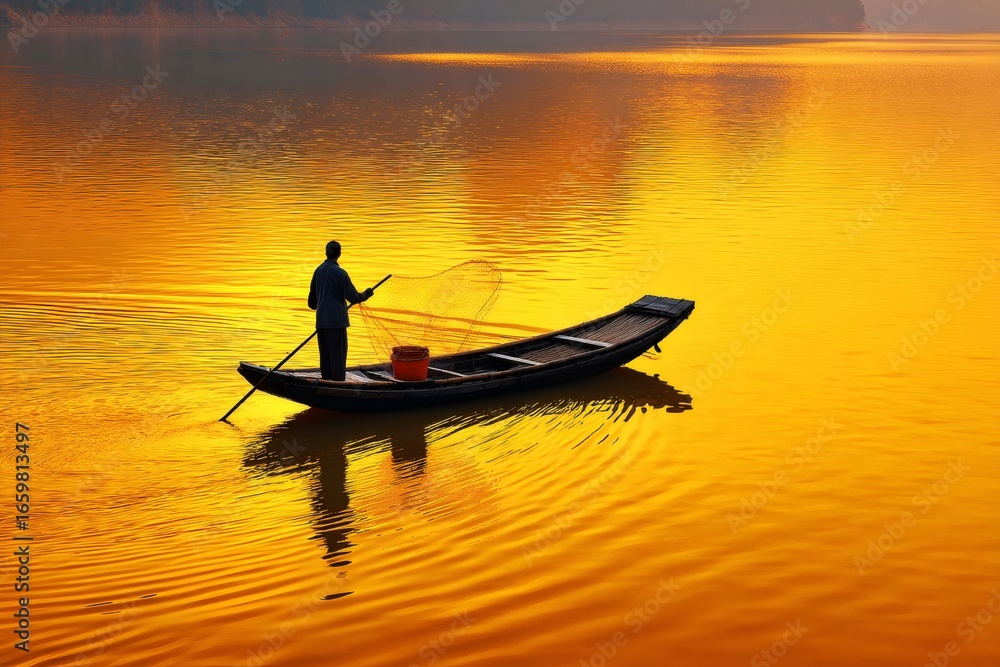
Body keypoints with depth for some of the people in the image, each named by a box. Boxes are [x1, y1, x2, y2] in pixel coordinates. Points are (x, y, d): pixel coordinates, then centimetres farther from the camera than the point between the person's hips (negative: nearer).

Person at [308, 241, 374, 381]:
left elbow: (313, 296, 19)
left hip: (321, 320, 6)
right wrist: (366, 294, 11)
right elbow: (353, 297, -9)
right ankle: (338, 382, -6)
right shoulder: (340, 273, -13)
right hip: (336, 319, -6)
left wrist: (314, 305, 41)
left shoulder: (318, 271, 7)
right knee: (338, 354, -4)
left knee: (325, 354, 12)